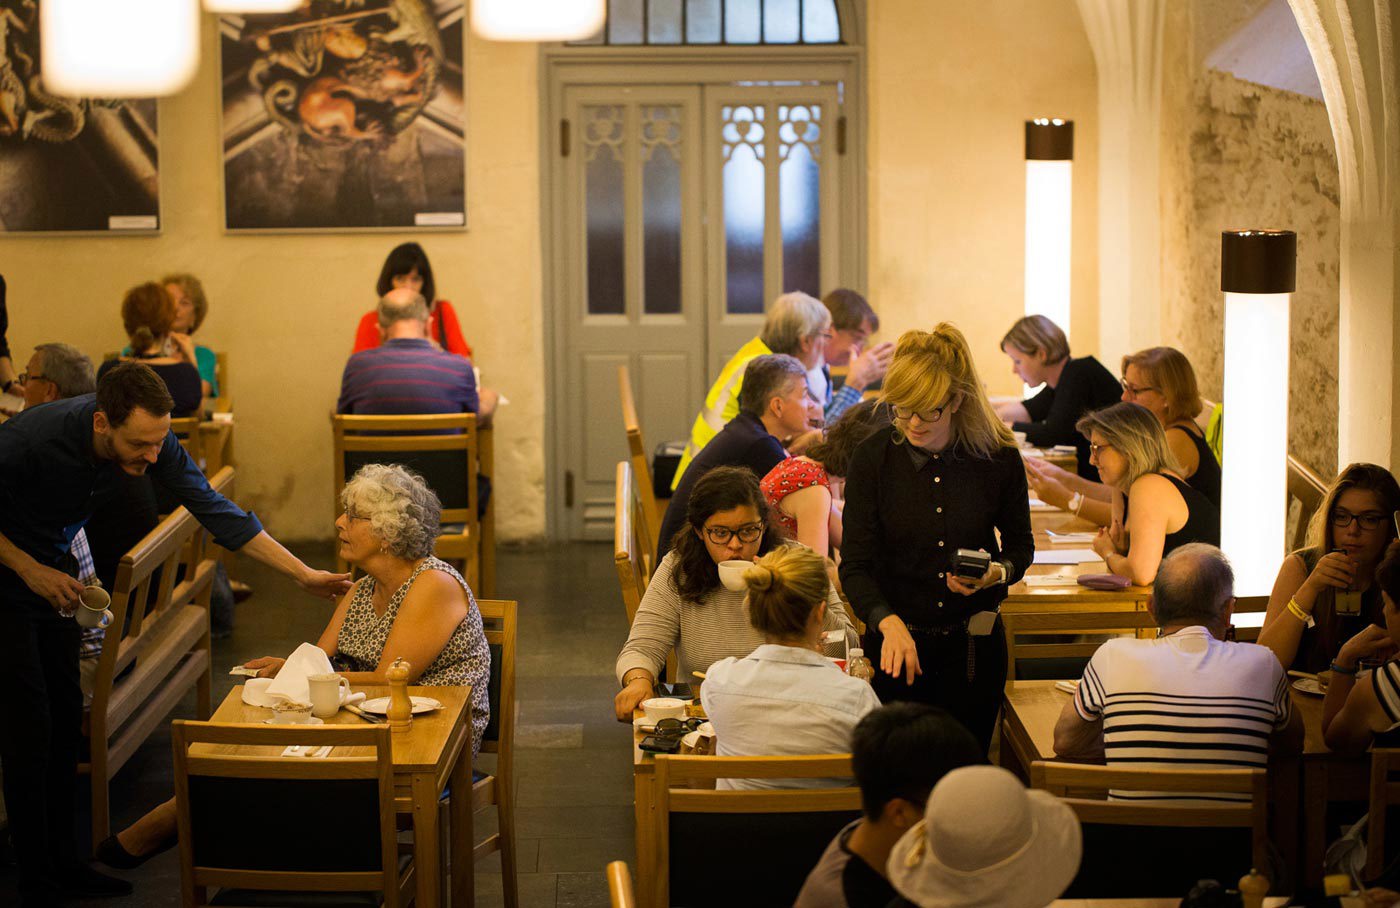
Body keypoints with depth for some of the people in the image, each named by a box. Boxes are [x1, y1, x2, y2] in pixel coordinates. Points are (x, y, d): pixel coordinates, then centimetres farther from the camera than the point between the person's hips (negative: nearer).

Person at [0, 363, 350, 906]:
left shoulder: (151, 439, -18)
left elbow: (212, 509, -12)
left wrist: (305, 575, -13)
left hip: (52, 570, 6)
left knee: (65, 715, 7)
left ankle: (62, 862, 17)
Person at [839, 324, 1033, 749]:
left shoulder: (999, 457, -8)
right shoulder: (873, 456, -10)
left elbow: (1021, 546, 8)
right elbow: (854, 566, -12)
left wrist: (998, 573, -15)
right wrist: (889, 623, -29)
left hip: (974, 643, 1)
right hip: (897, 640, -1)